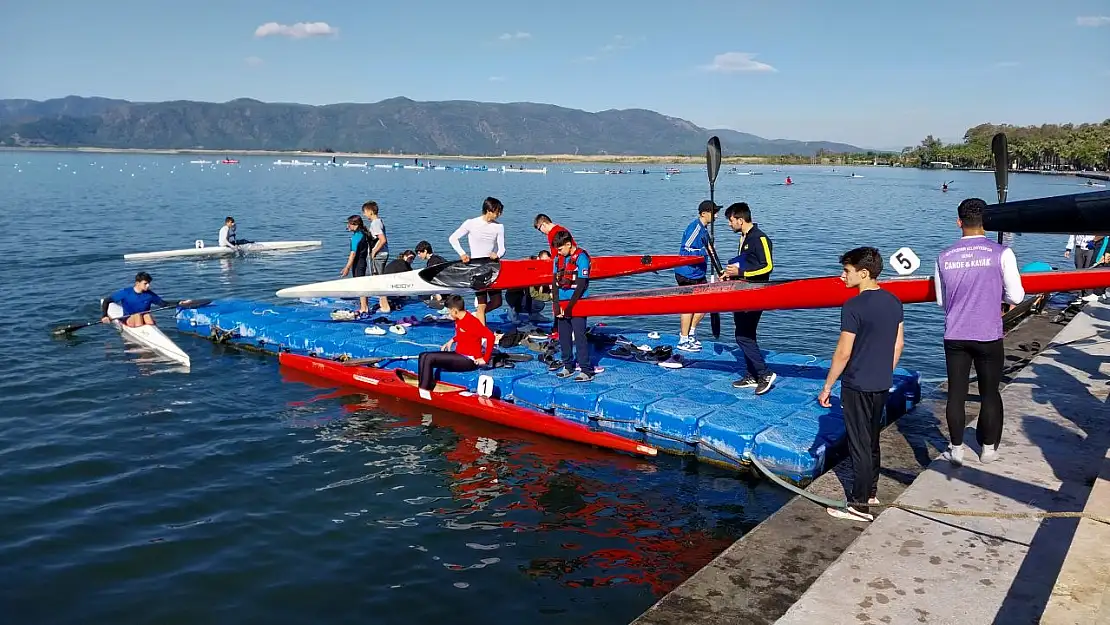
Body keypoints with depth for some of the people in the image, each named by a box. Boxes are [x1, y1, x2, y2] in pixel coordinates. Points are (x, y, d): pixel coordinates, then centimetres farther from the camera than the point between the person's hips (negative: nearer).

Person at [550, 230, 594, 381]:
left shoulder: (581, 257, -10)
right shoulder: (558, 258, 10)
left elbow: (581, 285, -13)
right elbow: (555, 282, 8)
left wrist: (570, 306, -15)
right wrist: (556, 304, -4)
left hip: (576, 303, -7)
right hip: (562, 303, 7)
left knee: (579, 336, -9)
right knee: (563, 336, 10)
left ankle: (586, 370, -6)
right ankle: (568, 366, 21)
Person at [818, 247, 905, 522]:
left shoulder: (853, 307, -20)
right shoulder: (893, 302, 4)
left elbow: (843, 353, -19)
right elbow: (898, 345, 11)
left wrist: (827, 387, -11)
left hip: (857, 386, -8)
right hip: (882, 385, 8)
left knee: (859, 445, 1)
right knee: (872, 440, 21)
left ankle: (860, 506, 9)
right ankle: (870, 491, 34)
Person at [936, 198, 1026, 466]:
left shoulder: (945, 257, 0)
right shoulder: (1001, 253, -8)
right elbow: (1016, 296, -5)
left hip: (954, 336, 2)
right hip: (988, 336, -2)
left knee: (956, 393, 9)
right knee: (990, 393, 13)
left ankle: (956, 449, 16)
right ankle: (988, 448, 24)